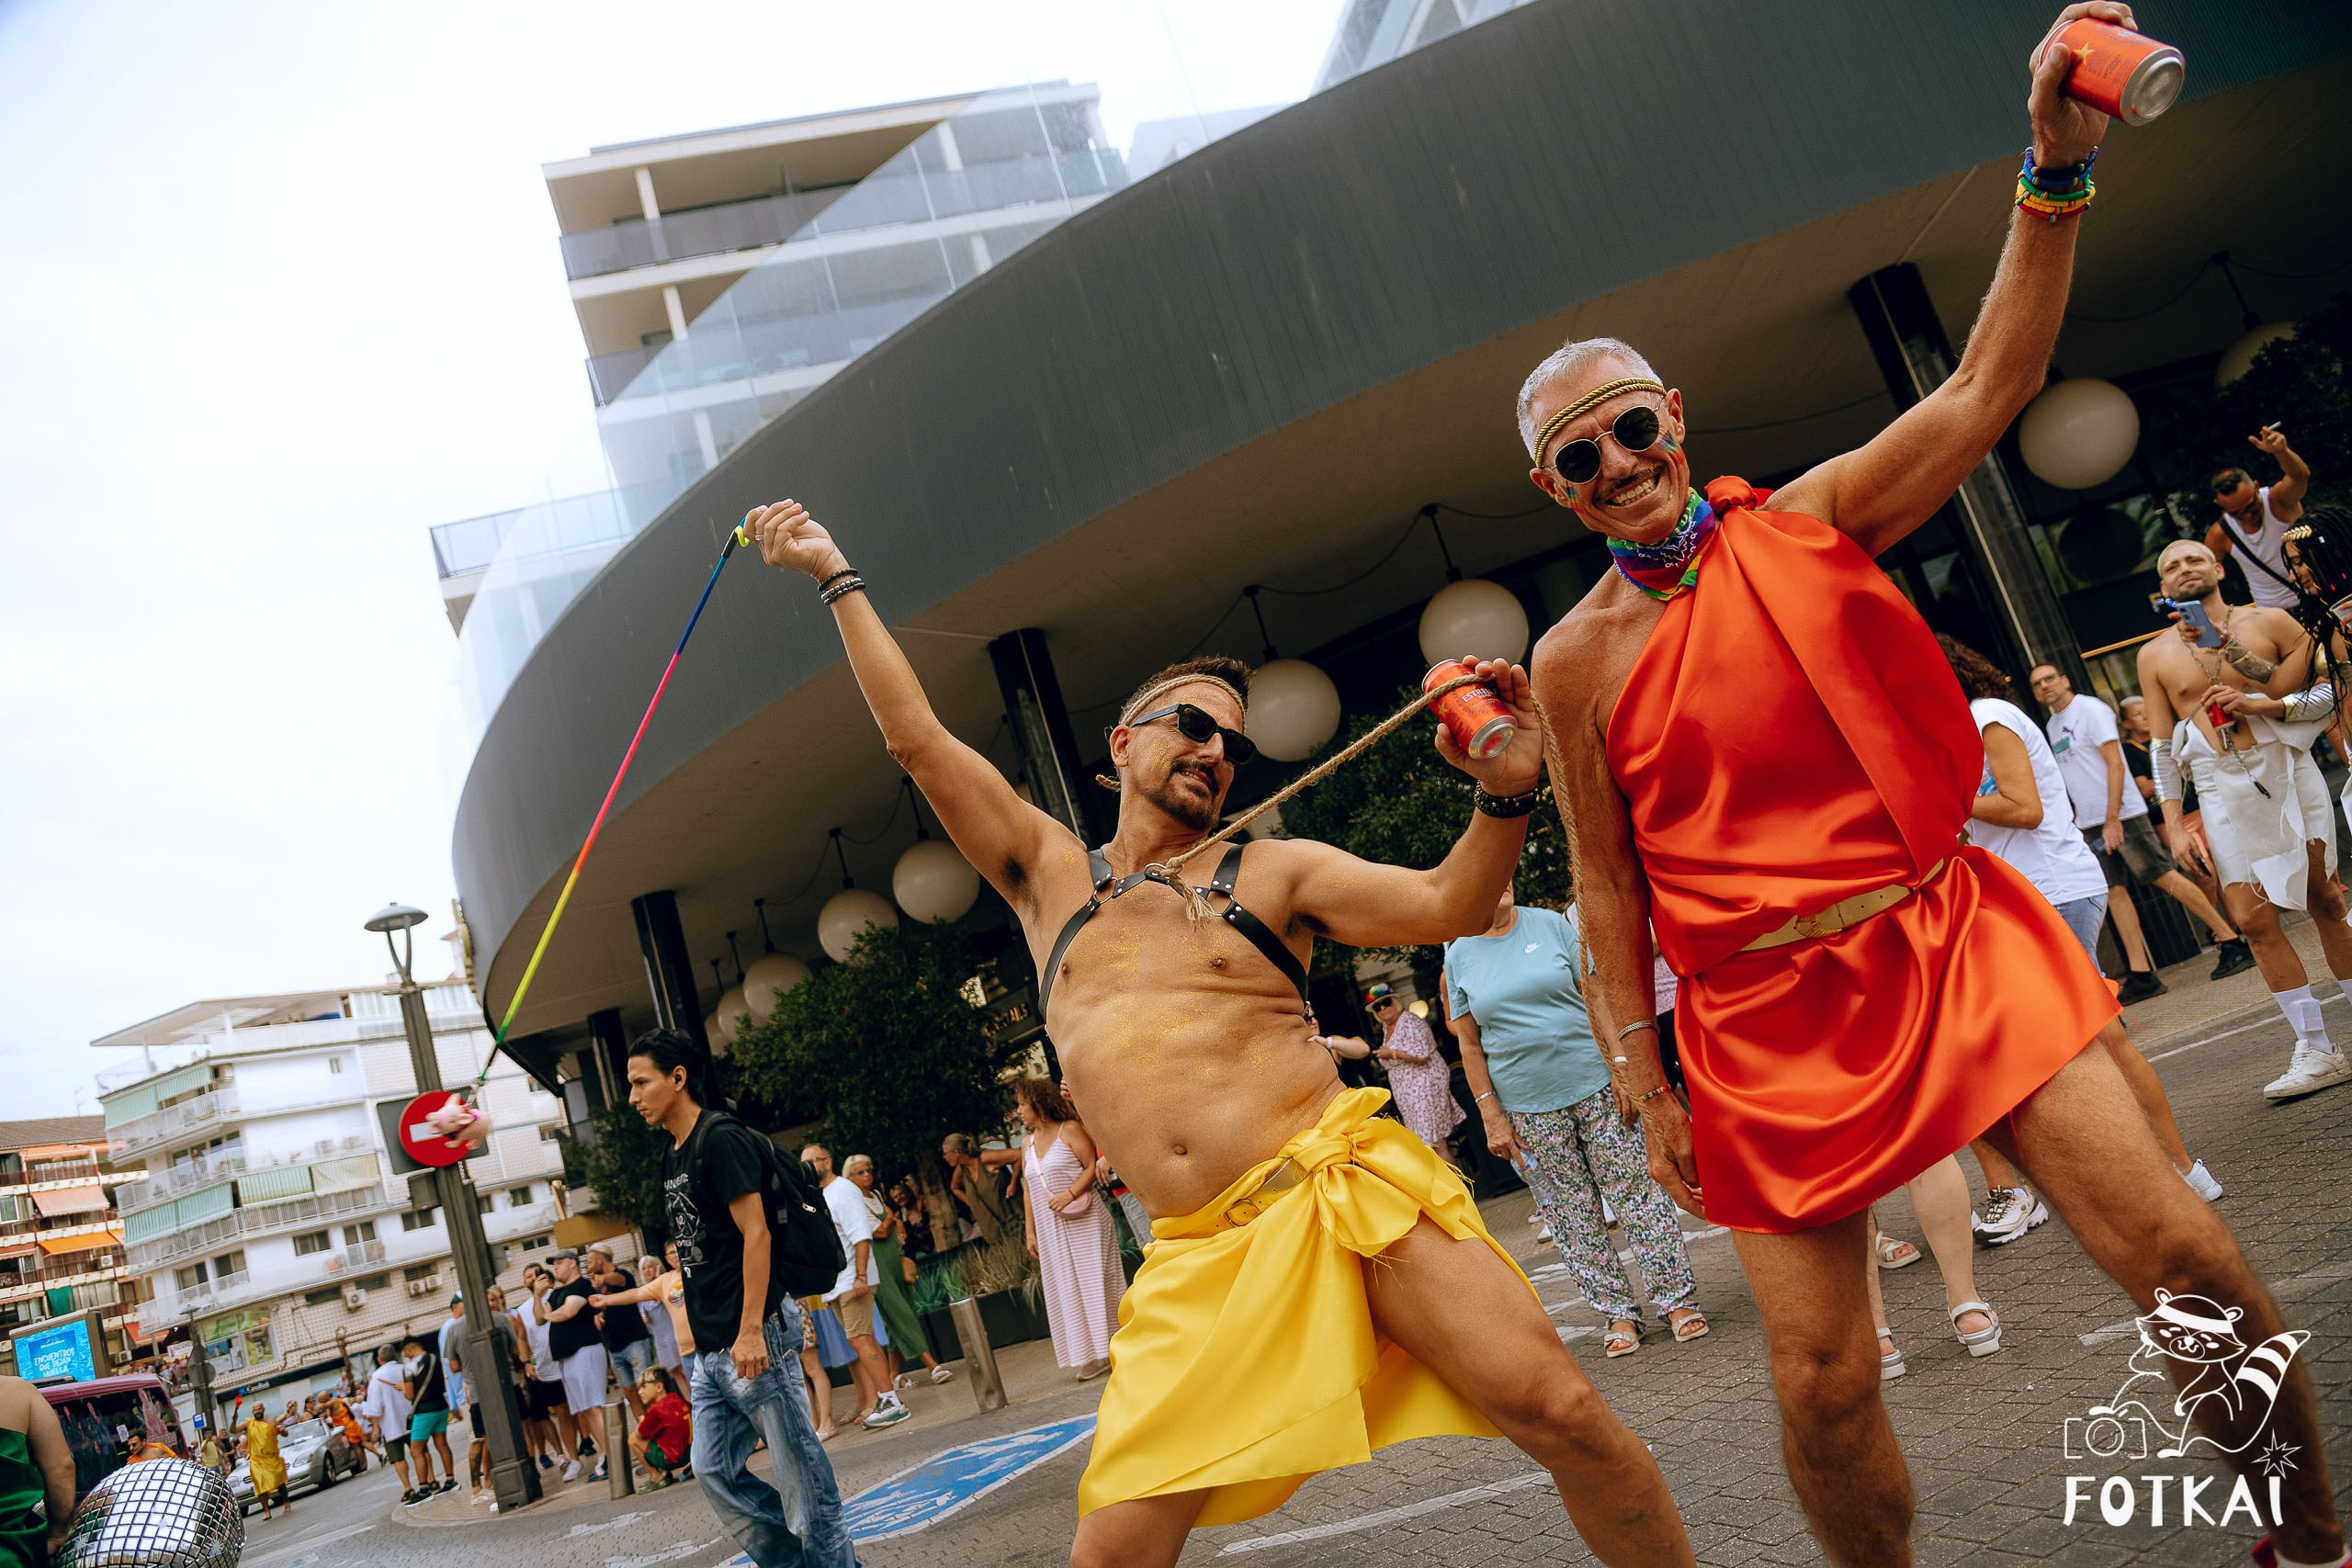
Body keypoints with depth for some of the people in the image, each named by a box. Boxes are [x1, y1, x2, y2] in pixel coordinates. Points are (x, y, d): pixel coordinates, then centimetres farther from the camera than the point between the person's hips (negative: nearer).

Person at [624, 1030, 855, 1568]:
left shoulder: (721, 1139, -11)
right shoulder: (673, 1156, 16)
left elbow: (755, 1233, -17)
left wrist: (750, 1331, -22)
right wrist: (705, 1332, 20)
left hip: (752, 1339, -10)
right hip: (711, 1349, 10)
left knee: (799, 1466, -2)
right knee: (716, 1471, 9)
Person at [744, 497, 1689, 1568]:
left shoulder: (1271, 872, 10)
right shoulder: (1051, 875, 16)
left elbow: (1446, 905, -3)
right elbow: (917, 738, 16)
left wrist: (1504, 793, -21)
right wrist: (837, 578, 20)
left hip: (1347, 1188, -1)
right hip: (1198, 1255, 2)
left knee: (1556, 1410, -16)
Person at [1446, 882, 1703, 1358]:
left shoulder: (1551, 925, 1)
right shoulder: (1459, 957, 3)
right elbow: (1469, 1045, 4)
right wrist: (1491, 1117, -1)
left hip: (1593, 1082, -1)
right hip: (1528, 1105, 1)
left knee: (1637, 1190, 1)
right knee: (1571, 1213, 5)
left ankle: (1677, 1298, 11)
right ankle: (1616, 1311, 17)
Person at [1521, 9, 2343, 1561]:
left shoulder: (1810, 523, 2)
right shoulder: (1575, 658, -2)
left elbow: (1984, 389, -9)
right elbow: (1609, 880, 2)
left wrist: (2056, 171, -19)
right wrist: (1642, 1080, 2)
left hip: (1947, 940, 1)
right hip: (1765, 1020, -1)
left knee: (2186, 1258, -2)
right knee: (1822, 1389, 0)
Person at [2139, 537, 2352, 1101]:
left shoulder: (2268, 622, 6)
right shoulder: (2155, 655, 11)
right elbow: (2162, 746, 11)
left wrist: (2268, 704, -12)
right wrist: (2174, 824, 5)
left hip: (2286, 770, -1)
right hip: (2220, 791, 1)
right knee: (2255, 920, -5)